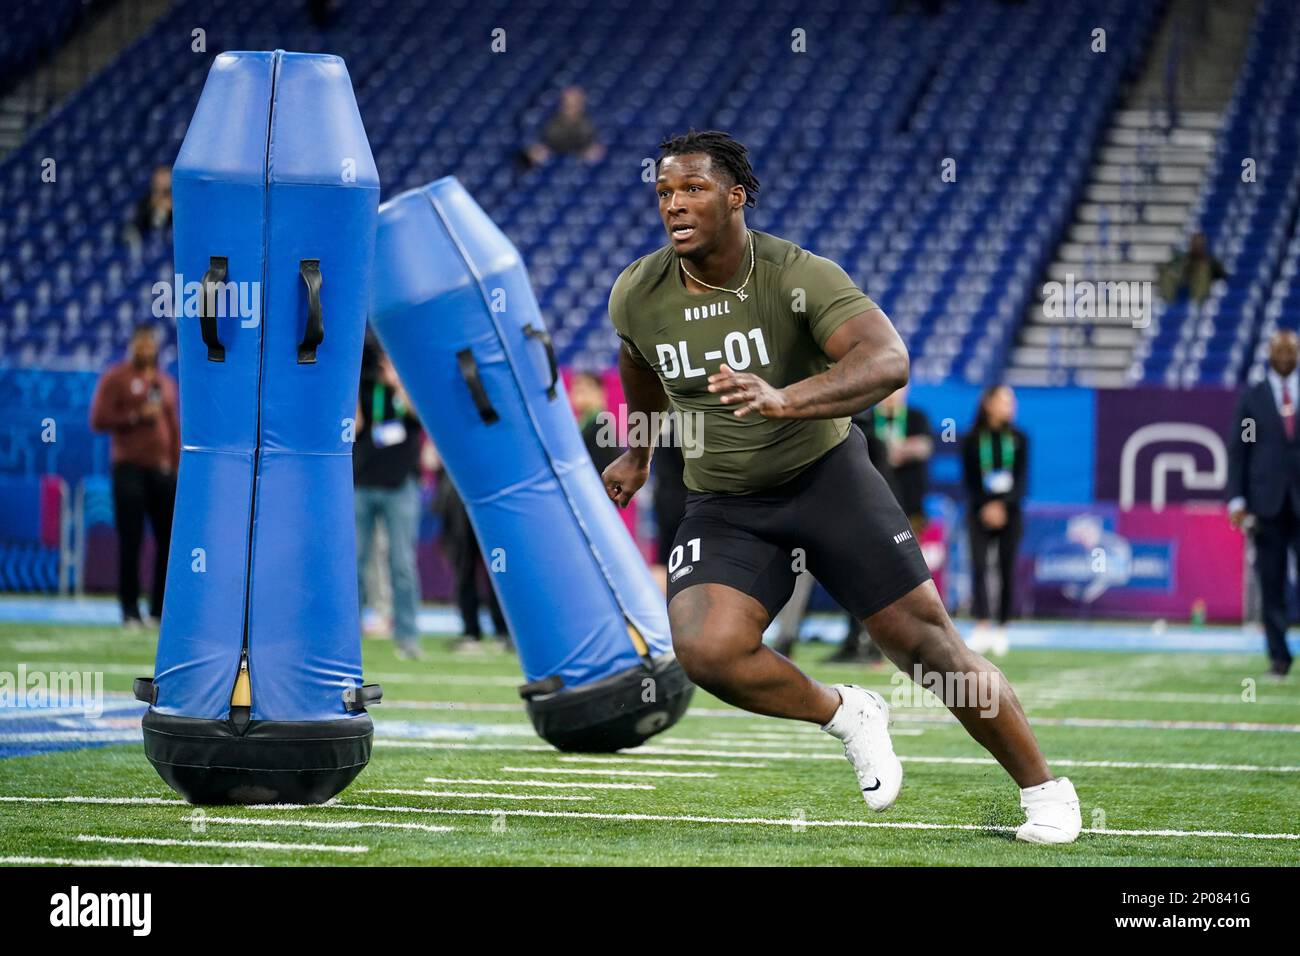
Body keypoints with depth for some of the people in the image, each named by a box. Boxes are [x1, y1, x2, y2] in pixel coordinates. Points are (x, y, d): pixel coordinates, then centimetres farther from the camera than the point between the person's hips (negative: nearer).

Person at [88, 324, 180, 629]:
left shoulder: (165, 382, 18)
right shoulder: (115, 378, 2)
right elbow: (98, 419, -6)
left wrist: (177, 466, 12)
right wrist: (137, 416, -14)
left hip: (162, 470, 5)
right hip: (129, 469, -5)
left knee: (168, 538, 1)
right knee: (130, 541, -6)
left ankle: (160, 610, 8)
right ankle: (130, 611, -2)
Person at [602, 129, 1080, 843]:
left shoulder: (799, 276, -20)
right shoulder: (635, 296, -7)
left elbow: (888, 360, -36)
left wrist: (785, 401, -51)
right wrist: (639, 452, 34)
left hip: (828, 475, -3)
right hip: (723, 507, 3)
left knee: (928, 646, -5)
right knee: (704, 649, -25)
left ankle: (1043, 790, 16)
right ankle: (846, 716, 2)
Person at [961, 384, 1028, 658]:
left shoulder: (1018, 439, 6)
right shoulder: (972, 439, 2)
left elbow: (1022, 479, 0)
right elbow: (968, 480, 1)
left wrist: (1002, 505, -13)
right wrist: (985, 508, -11)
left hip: (1009, 512, 1)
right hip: (979, 513, -1)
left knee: (1007, 571, 0)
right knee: (979, 566, -13)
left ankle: (1001, 631, 7)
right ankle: (981, 629, -18)